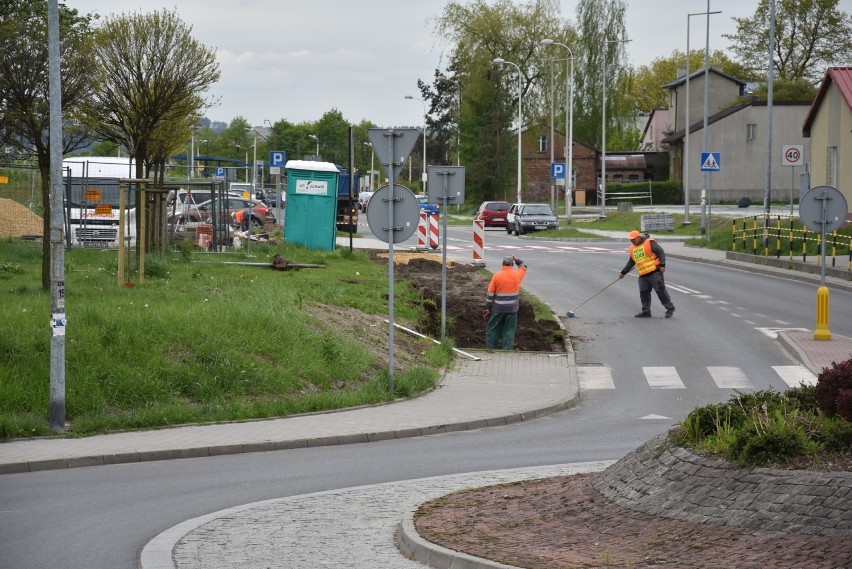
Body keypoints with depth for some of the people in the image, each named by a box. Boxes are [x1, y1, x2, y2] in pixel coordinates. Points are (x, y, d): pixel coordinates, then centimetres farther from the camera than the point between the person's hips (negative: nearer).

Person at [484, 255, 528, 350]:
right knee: (509, 331, 7)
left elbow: (490, 294, -6)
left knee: (493, 329, 10)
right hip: (512, 309, 1)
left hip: (498, 308, -1)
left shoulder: (497, 276, -8)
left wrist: (488, 308, 2)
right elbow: (523, 267, 21)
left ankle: (490, 349, 13)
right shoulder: (517, 275, -4)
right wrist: (516, 259, 30)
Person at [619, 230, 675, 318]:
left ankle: (670, 308, 5)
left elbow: (661, 252, -10)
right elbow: (630, 263, 28)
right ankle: (646, 311, 11)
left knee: (661, 290, -5)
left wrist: (662, 265, -18)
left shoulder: (650, 243, -6)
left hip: (654, 272, -7)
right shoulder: (632, 249, 16)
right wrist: (623, 272, 27)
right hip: (643, 275, 7)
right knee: (644, 293, 4)